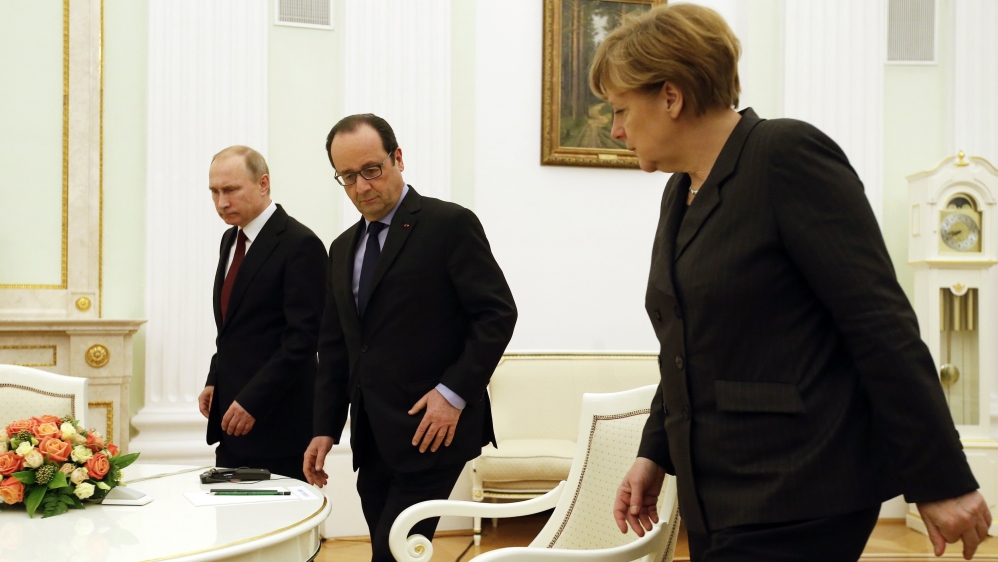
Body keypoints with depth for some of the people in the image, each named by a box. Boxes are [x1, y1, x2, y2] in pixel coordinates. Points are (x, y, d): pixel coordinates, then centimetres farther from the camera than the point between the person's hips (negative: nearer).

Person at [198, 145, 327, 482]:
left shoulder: (300, 245, -14)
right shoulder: (231, 240, 14)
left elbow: (302, 337, -19)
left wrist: (253, 402, -20)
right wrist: (214, 381, 11)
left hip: (276, 421, -8)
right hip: (232, 418, 8)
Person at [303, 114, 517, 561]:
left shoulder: (450, 224, -5)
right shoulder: (343, 249, 16)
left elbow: (497, 314, -10)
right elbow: (334, 348, 18)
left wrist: (454, 392, -17)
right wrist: (325, 428, 11)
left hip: (431, 430, -7)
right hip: (371, 440, 7)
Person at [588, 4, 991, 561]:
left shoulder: (788, 155, -13)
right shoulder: (682, 192, 13)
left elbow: (882, 325, -16)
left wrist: (942, 482, -15)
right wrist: (656, 453, 14)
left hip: (796, 505, -8)